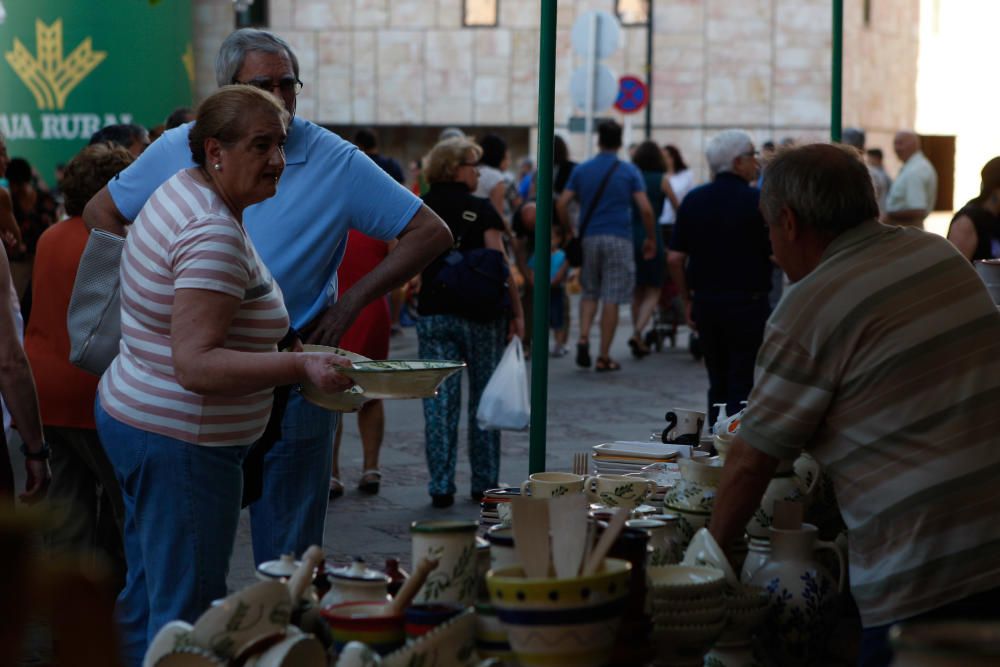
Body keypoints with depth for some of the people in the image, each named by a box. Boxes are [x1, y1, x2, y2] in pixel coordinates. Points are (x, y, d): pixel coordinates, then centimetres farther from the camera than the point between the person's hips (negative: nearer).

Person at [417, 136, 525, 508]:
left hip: (433, 313, 3)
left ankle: (441, 488, 1)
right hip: (480, 314, -2)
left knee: (439, 403, 4)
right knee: (484, 400, 10)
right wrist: (516, 312, -5)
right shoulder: (480, 209, -7)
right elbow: (499, 264, -10)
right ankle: (484, 484, 15)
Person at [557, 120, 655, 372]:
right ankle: (604, 357, 1)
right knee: (611, 299, 0)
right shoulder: (629, 171, 0)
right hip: (618, 238, -3)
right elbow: (645, 209, -7)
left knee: (590, 293, 18)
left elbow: (561, 203, 0)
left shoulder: (581, 170, 6)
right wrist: (650, 239, 4)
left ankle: (583, 339, -5)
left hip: (589, 238, 3)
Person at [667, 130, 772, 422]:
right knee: (743, 387, 0)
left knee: (718, 384, 16)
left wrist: (688, 301, 12)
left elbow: (674, 258, 3)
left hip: (705, 302, 5)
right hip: (748, 303, -5)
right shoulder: (756, 201, -10)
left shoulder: (693, 200, 3)